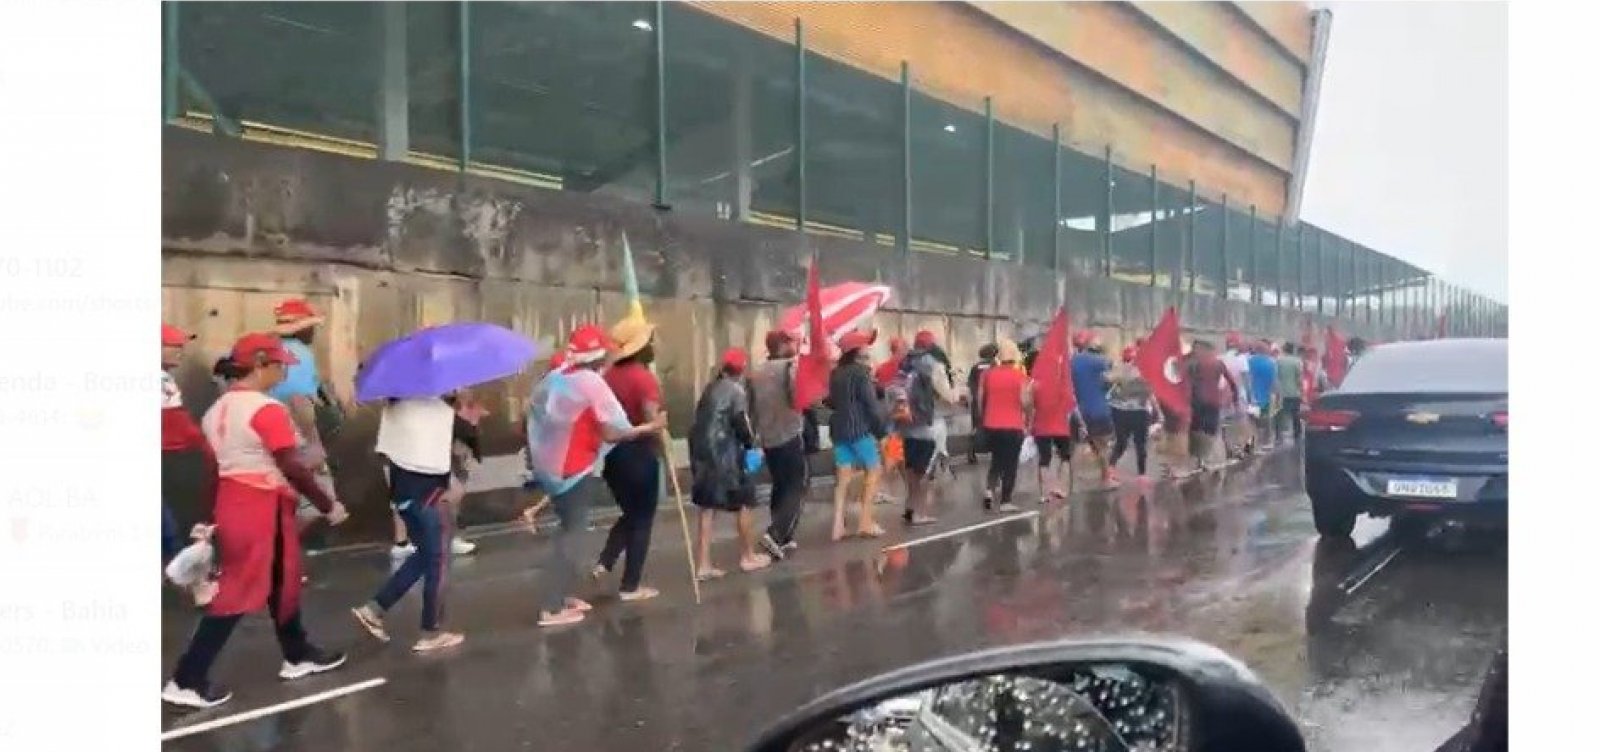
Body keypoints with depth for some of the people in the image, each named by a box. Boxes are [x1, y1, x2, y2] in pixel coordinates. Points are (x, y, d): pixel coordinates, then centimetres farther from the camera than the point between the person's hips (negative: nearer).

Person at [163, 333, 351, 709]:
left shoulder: (218, 408, 10)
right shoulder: (268, 409, -16)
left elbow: (211, 464, 12)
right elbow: (292, 468, -18)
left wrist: (210, 515, 17)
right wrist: (327, 504, -8)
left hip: (231, 503, 9)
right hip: (260, 508, -9)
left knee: (281, 581, 20)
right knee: (239, 592, -2)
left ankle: (298, 655, 32)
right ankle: (187, 681, 2)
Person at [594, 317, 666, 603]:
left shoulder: (610, 374, 5)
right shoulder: (644, 377, -15)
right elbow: (652, 422, -24)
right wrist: (660, 447, -7)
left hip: (612, 452, 7)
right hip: (638, 453, -7)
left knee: (630, 513, 24)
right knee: (642, 519, 6)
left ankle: (603, 563, 10)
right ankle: (630, 586, 10)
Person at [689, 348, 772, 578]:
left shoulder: (710, 388, 13)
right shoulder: (736, 390, -9)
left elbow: (701, 420, 13)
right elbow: (741, 424, -13)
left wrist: (699, 451, 15)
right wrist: (751, 442, 5)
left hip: (702, 453, 7)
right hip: (725, 456, -7)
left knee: (707, 508, 8)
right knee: (744, 503, 9)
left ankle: (703, 565, 6)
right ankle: (748, 557, 18)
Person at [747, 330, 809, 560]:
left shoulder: (756, 373, 9)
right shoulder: (790, 366, -10)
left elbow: (751, 408, 13)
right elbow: (799, 398, -24)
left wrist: (754, 433, 22)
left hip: (767, 439, 7)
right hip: (790, 437, -7)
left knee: (780, 487, 16)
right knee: (797, 487, -2)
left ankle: (783, 538, 17)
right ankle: (775, 534, -16)